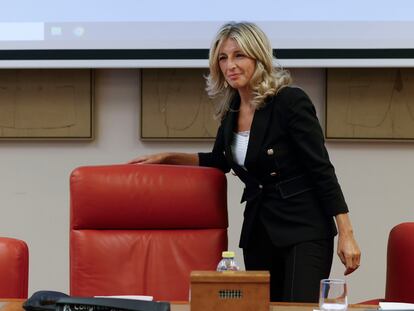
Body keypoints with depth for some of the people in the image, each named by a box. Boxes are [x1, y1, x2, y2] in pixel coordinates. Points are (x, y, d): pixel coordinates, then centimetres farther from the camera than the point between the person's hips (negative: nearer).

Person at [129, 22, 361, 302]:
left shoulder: (290, 101, -14)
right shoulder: (231, 111, 5)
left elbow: (322, 170, -15)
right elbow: (219, 162, 23)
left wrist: (346, 235, -16)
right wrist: (167, 157, 16)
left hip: (304, 229, -6)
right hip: (258, 230, 7)